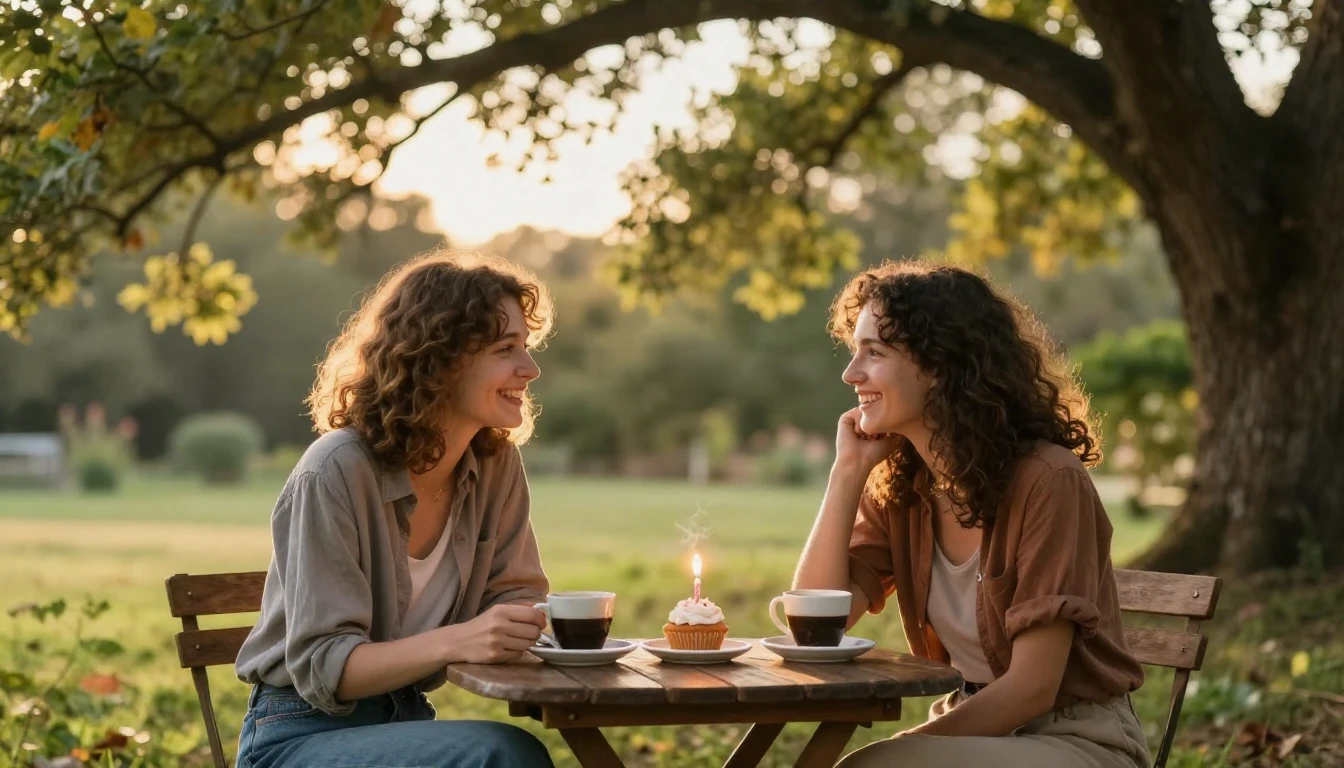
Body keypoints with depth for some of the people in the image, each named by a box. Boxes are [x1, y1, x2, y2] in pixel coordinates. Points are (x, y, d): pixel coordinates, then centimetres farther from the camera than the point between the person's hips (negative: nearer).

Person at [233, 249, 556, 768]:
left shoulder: (496, 464, 0)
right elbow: (320, 666, -20)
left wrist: (534, 625, -18)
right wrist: (456, 642, -36)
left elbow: (512, 594, 7)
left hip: (407, 722, 6)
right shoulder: (336, 472, -19)